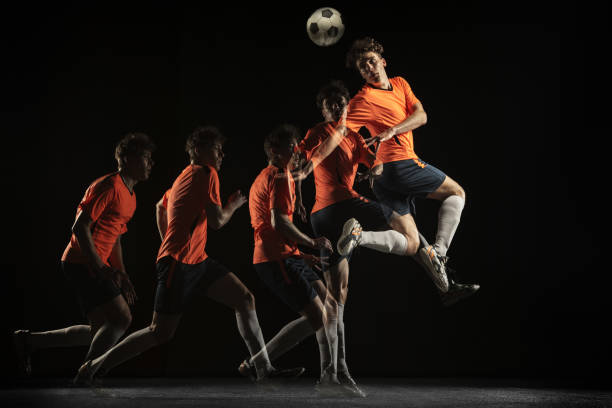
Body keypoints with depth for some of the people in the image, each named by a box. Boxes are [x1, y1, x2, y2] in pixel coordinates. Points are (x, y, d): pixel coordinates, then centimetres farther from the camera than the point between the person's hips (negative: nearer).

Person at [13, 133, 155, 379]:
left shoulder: (129, 196, 17)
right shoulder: (109, 187, -14)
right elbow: (80, 227, -20)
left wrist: (121, 275, 17)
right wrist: (99, 267, -22)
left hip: (94, 266, 10)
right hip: (81, 263, -10)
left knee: (101, 332, 11)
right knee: (121, 319, -15)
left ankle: (29, 340, 17)